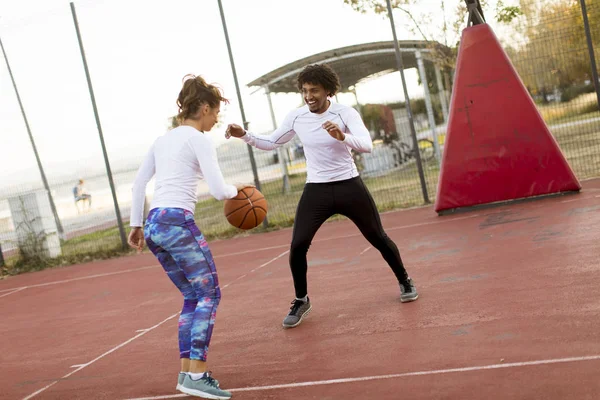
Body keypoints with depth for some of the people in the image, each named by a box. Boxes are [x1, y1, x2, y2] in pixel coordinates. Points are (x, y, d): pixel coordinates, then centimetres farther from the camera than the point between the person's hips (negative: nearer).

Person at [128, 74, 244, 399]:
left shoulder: (163, 139, 20)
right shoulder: (199, 140, -4)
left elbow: (138, 183, 20)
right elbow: (218, 190, -10)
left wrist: (136, 225, 24)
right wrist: (237, 189, 11)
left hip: (154, 225, 8)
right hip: (178, 222, -8)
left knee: (193, 296, 15)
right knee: (209, 294, -3)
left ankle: (187, 372, 14)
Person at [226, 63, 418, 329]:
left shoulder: (345, 113, -12)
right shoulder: (296, 117, -1)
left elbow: (367, 145, -24)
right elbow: (271, 143, 11)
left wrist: (342, 137, -42)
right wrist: (244, 135, -5)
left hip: (349, 186, -2)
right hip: (316, 190, 2)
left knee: (378, 238, 9)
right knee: (297, 246, -8)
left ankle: (404, 282, 34)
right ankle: (301, 301, 13)